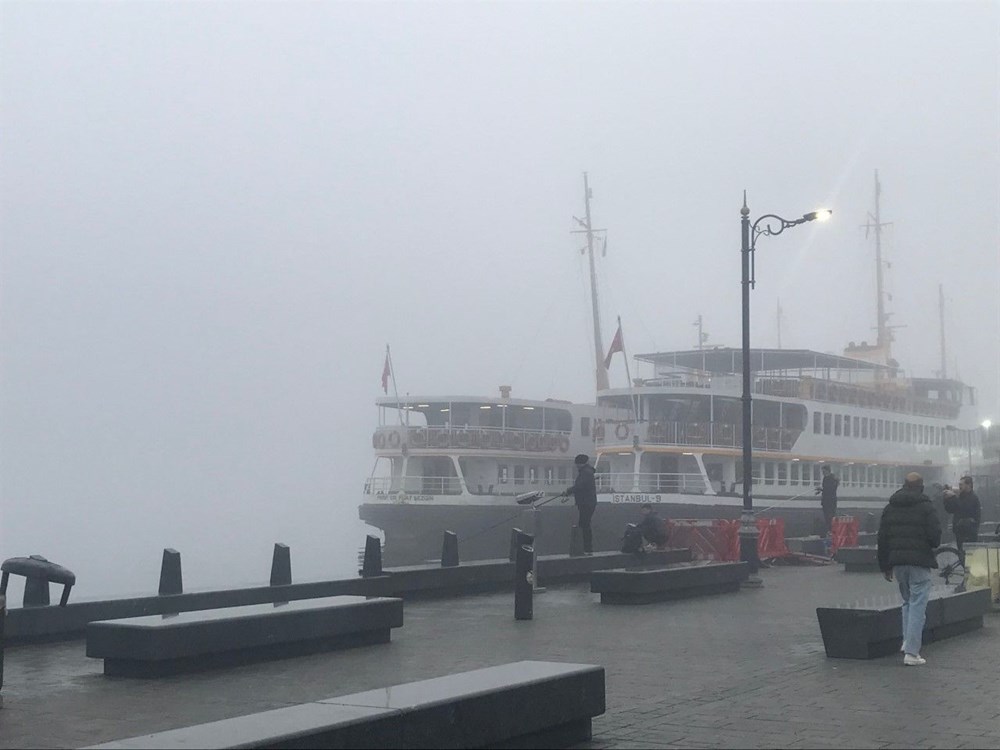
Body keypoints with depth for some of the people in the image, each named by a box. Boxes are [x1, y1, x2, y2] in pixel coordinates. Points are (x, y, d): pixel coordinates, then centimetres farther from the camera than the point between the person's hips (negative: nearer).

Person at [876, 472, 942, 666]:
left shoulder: (890, 508, 10)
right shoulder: (926, 507, -6)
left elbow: (882, 539, 10)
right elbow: (935, 535, -12)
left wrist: (885, 566, 16)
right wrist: (932, 545, 12)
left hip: (897, 563, 5)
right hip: (919, 563, -5)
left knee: (907, 601, 22)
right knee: (918, 606, -3)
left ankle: (907, 641, 12)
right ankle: (912, 653, -6)